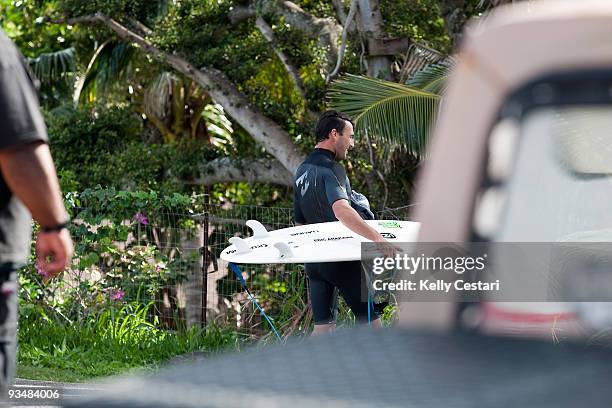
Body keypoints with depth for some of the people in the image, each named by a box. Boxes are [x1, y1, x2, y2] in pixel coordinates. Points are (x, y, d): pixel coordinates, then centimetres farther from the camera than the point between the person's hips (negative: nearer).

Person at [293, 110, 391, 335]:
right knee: (369, 318, 2)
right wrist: (377, 237, -42)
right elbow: (341, 210, -34)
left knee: (323, 326, 7)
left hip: (314, 260, 8)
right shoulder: (331, 169, -15)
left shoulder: (301, 171, 13)